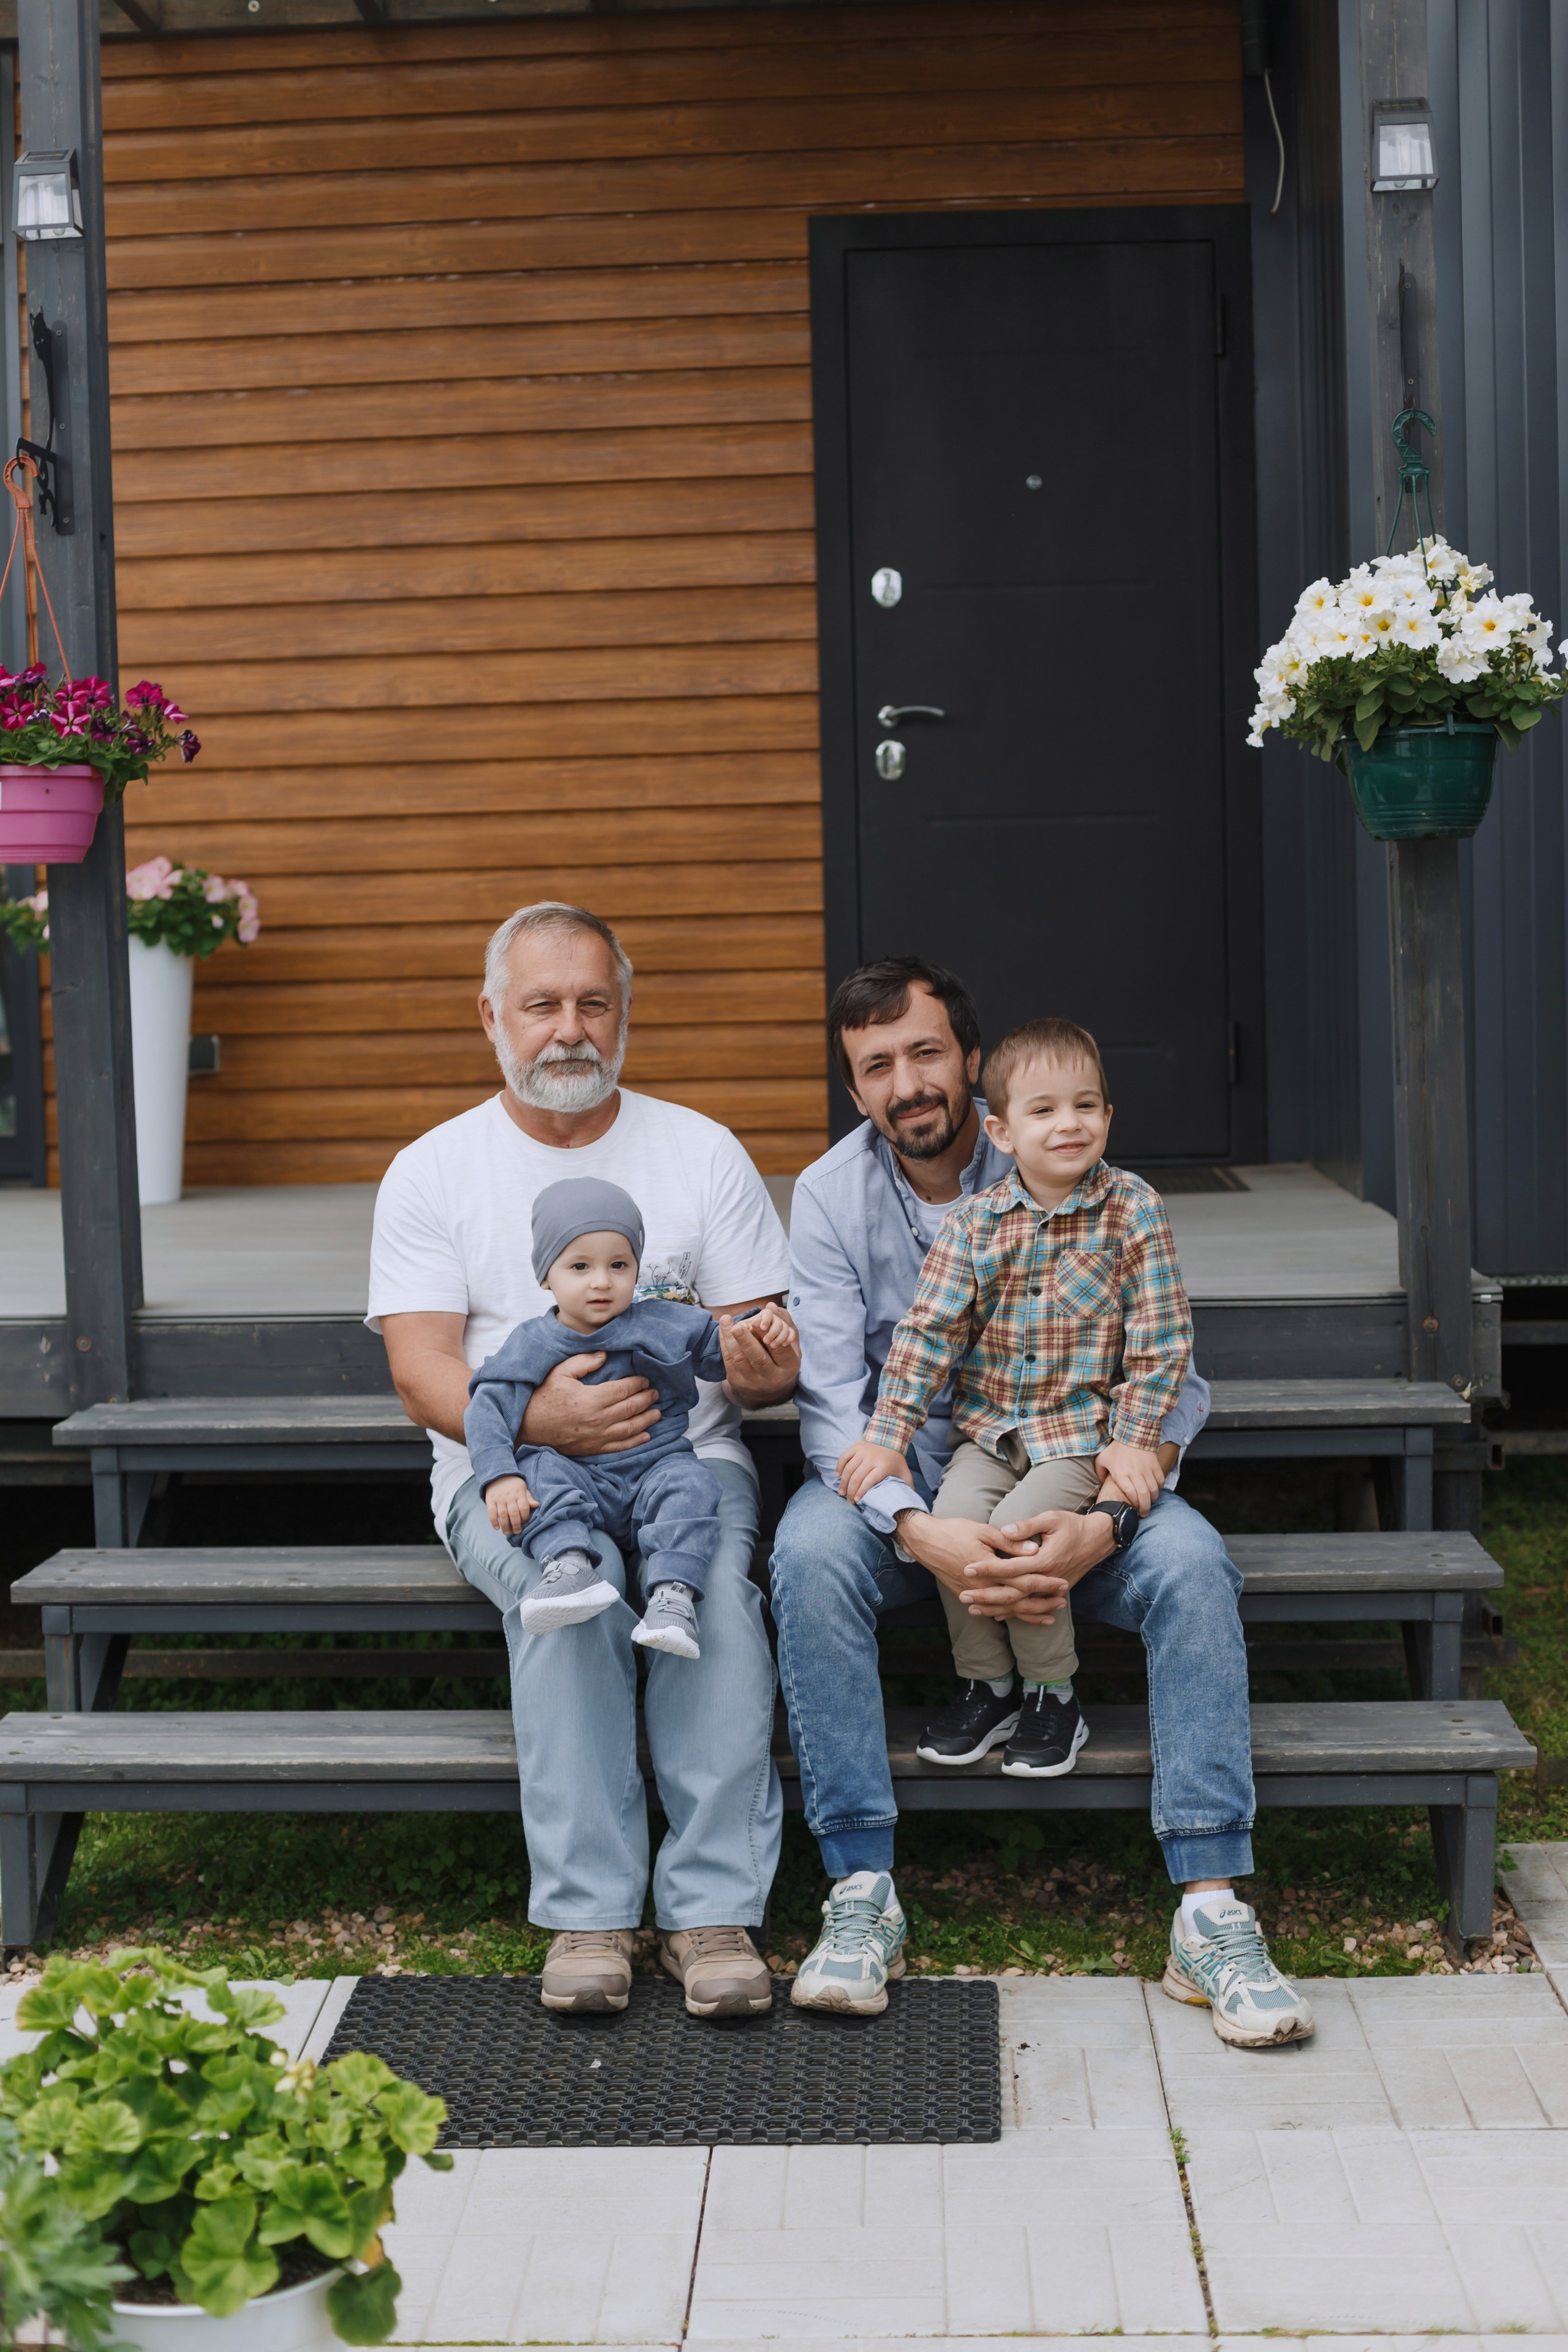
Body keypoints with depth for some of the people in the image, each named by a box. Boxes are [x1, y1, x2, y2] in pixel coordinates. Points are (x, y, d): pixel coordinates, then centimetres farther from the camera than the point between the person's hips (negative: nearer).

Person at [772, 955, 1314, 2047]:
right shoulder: (832, 1197, -5)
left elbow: (1172, 1382, -9)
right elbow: (832, 1404, -12)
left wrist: (1102, 1525, -28)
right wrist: (924, 1535, -32)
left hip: (1067, 1486, 0)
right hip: (900, 1489, 0)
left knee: (1190, 1559, -28)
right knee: (810, 1553, -32)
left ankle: (1212, 1912, -27)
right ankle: (862, 1893, -26)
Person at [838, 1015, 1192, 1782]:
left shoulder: (1133, 1210, -5)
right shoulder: (972, 1222, -1)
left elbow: (1161, 1337, -4)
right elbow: (929, 1329, 0)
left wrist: (1134, 1438, -10)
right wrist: (888, 1432, -5)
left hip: (1083, 1429, -3)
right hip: (988, 1429, 3)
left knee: (1019, 1526, -25)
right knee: (952, 1518, -22)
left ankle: (1054, 1694, -4)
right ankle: (985, 1684, 0)